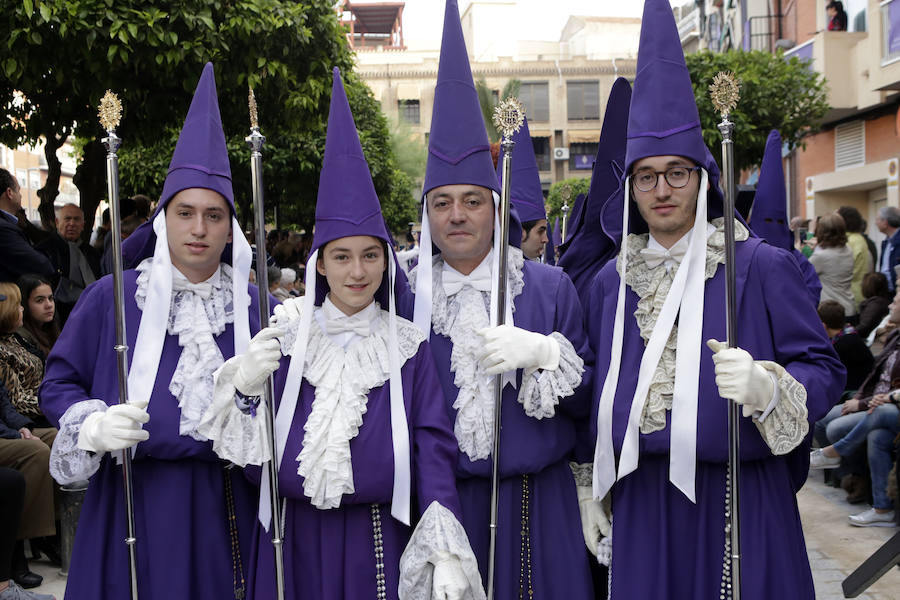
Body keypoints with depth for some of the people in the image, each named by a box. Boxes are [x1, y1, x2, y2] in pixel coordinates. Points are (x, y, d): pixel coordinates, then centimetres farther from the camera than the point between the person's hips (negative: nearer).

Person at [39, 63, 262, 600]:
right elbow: (59, 383, 3)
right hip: (132, 505, -1)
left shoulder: (256, 308, 4)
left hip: (223, 509, 1)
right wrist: (92, 425, -16)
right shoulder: (111, 298, -1)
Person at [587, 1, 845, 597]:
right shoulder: (611, 282, 8)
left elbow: (825, 370, -4)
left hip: (739, 498, -3)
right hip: (643, 507, 3)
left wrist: (766, 387, -25)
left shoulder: (763, 267, -5)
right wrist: (605, 504, 13)